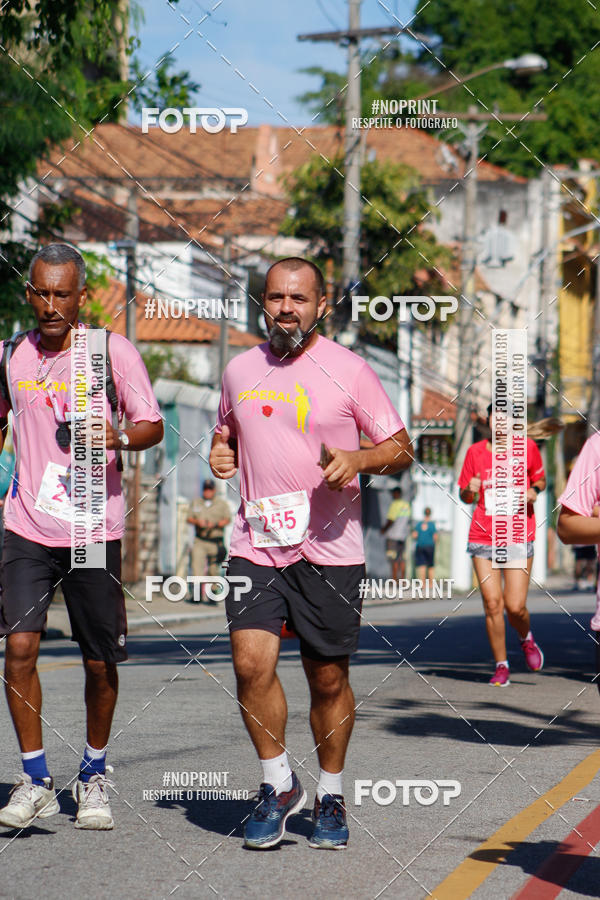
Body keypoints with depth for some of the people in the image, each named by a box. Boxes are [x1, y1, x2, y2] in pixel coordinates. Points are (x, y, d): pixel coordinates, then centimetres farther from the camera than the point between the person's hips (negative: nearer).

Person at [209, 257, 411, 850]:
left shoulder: (349, 371, -1)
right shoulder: (240, 371, 10)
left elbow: (400, 449, 3)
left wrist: (357, 458, -17)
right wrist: (221, 453, 4)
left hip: (330, 550, -2)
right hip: (256, 544, 2)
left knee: (328, 678, 5)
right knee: (251, 662, -14)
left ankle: (330, 795, 24)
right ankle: (278, 785, 5)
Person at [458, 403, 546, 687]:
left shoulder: (527, 448, 2)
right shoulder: (475, 452, 4)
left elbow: (540, 479, 16)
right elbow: (465, 496, 12)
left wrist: (534, 491, -7)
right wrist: (470, 491, -11)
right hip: (483, 537, 1)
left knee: (515, 606, -8)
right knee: (492, 603, -5)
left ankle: (526, 638, 28)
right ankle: (501, 666, 9)